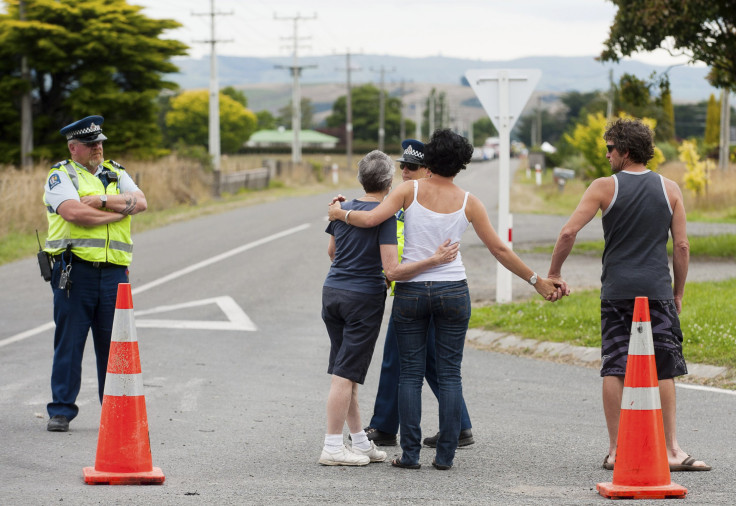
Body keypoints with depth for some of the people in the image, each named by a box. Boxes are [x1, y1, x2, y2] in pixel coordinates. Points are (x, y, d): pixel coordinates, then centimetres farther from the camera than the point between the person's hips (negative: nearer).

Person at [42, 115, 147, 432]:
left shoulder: (116, 174, 17)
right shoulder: (60, 176, 2)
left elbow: (140, 202, 0)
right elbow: (74, 213, -16)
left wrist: (102, 200, -12)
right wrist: (119, 211, -5)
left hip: (114, 271, 4)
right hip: (75, 270, -4)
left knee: (114, 343, 4)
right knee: (69, 343, -1)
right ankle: (61, 411, 6)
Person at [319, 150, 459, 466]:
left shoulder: (343, 210, 6)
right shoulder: (386, 215, -14)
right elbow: (393, 271, -20)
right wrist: (435, 260, -23)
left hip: (332, 291, 7)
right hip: (364, 297, -7)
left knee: (346, 372, 13)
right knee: (346, 374, -5)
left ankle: (359, 441, 21)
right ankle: (332, 447, -4)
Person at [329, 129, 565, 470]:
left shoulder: (410, 190, -5)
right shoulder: (468, 202, -2)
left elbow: (371, 219, -16)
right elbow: (499, 250, 0)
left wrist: (340, 213, 5)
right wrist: (538, 281, 9)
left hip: (410, 291, 0)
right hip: (452, 291, 0)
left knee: (410, 374, 5)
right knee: (450, 374, 5)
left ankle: (410, 453, 1)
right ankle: (445, 454, 2)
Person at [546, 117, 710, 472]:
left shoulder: (604, 187, 0)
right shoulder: (669, 189, 6)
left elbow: (569, 232, -6)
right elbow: (682, 246, 5)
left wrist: (553, 273, 6)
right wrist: (679, 292, 15)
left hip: (617, 290, -1)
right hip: (657, 289, 1)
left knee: (614, 368, 4)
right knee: (663, 369, 3)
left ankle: (615, 450, 4)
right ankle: (671, 449, -1)